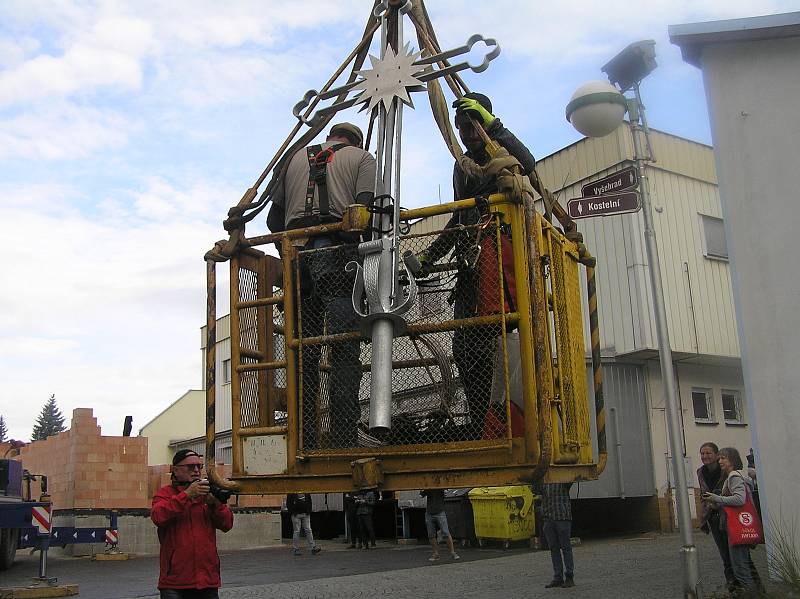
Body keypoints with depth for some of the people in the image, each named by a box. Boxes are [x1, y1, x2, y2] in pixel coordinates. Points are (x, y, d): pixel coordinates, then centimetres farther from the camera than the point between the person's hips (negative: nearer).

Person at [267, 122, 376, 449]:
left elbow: (274, 218, 21)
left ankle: (303, 440, 2)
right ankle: (343, 441, -14)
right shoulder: (362, 157, 16)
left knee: (303, 353, 5)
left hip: (297, 255, 4)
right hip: (339, 255, -4)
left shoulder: (296, 159, 28)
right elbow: (368, 207, -3)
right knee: (345, 352, -7)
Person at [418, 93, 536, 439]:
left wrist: (492, 125, -19)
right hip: (470, 269, 7)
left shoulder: (503, 154, 4)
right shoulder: (462, 166, 26)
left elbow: (528, 163, -21)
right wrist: (429, 256, 27)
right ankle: (480, 430, 3)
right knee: (465, 348, -1)